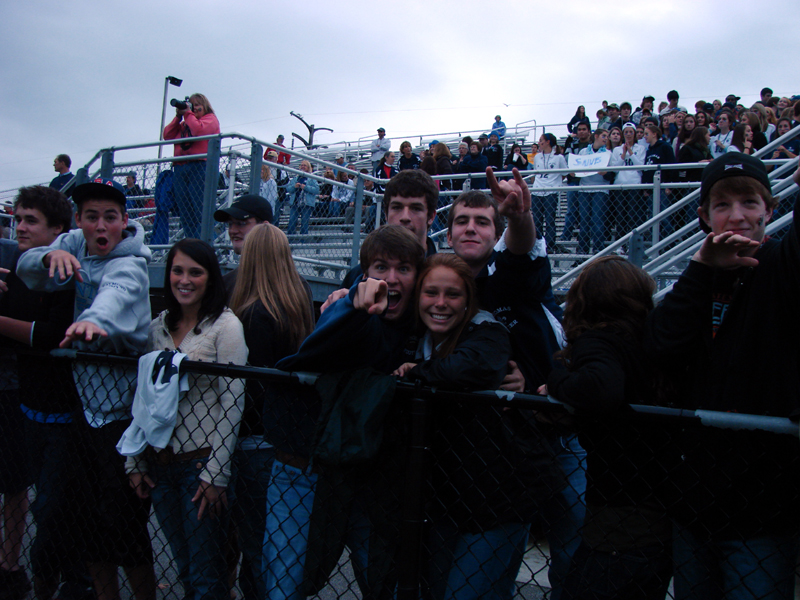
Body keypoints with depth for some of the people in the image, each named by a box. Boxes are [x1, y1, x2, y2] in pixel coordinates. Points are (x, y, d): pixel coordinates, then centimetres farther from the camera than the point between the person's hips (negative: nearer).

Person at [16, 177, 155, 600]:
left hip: (122, 410, -6)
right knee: (90, 516, 16)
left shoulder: (130, 265, -16)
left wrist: (95, 320, -60)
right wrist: (51, 256, -30)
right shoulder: (74, 244, 4)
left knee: (123, 519, -1)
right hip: (84, 404, 6)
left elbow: (117, 292, -38)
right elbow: (27, 269, -8)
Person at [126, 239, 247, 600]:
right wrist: (134, 462, 9)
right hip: (159, 463, 5)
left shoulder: (225, 326, -9)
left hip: (200, 462, -5)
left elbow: (232, 403, -13)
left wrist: (215, 474, -14)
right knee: (184, 568, 16)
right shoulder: (158, 327, 7)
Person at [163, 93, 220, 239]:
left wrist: (188, 113, 1)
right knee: (184, 211, 2)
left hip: (199, 167, -7)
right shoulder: (184, 123, 27)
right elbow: (167, 135, 16)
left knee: (200, 210, -11)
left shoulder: (210, 119, 10)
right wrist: (178, 116, 10)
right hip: (180, 168, 7)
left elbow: (199, 130, -10)